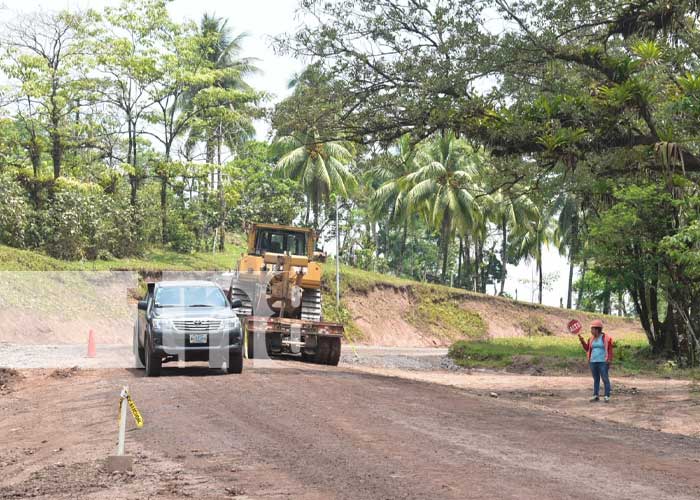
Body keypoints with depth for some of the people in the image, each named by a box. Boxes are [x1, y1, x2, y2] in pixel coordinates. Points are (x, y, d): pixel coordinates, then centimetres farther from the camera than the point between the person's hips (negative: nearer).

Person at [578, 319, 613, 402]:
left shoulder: (606, 338, -5)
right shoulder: (592, 338, 12)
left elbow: (610, 351, -5)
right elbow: (587, 348, 17)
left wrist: (609, 361, -11)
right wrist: (582, 341, 4)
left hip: (603, 362, -6)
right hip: (593, 362, 6)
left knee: (605, 379, -5)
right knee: (596, 379, 9)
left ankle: (607, 396, -3)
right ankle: (596, 396, 13)